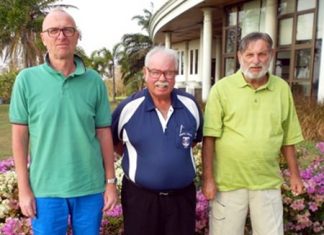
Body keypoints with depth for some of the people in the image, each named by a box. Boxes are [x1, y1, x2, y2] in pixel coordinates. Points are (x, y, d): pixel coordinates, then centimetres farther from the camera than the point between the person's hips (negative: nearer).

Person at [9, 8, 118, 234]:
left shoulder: (95, 81, -2)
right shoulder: (27, 79, -5)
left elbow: (104, 133, 2)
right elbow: (20, 137, -2)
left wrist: (111, 181, 3)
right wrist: (24, 188, -2)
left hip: (90, 187, 1)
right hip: (46, 189, -1)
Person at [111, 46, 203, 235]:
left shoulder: (191, 105, -2)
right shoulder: (128, 107, -9)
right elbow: (112, 141, 6)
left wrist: (177, 153, 7)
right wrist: (136, 156, 4)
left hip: (182, 196, 2)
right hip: (139, 196, -2)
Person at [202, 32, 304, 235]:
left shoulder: (282, 89, 3)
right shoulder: (222, 88, -7)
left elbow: (288, 137, 10)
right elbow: (209, 138, -9)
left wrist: (295, 174, 12)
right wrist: (208, 178, -11)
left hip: (268, 182, 3)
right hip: (228, 181, -2)